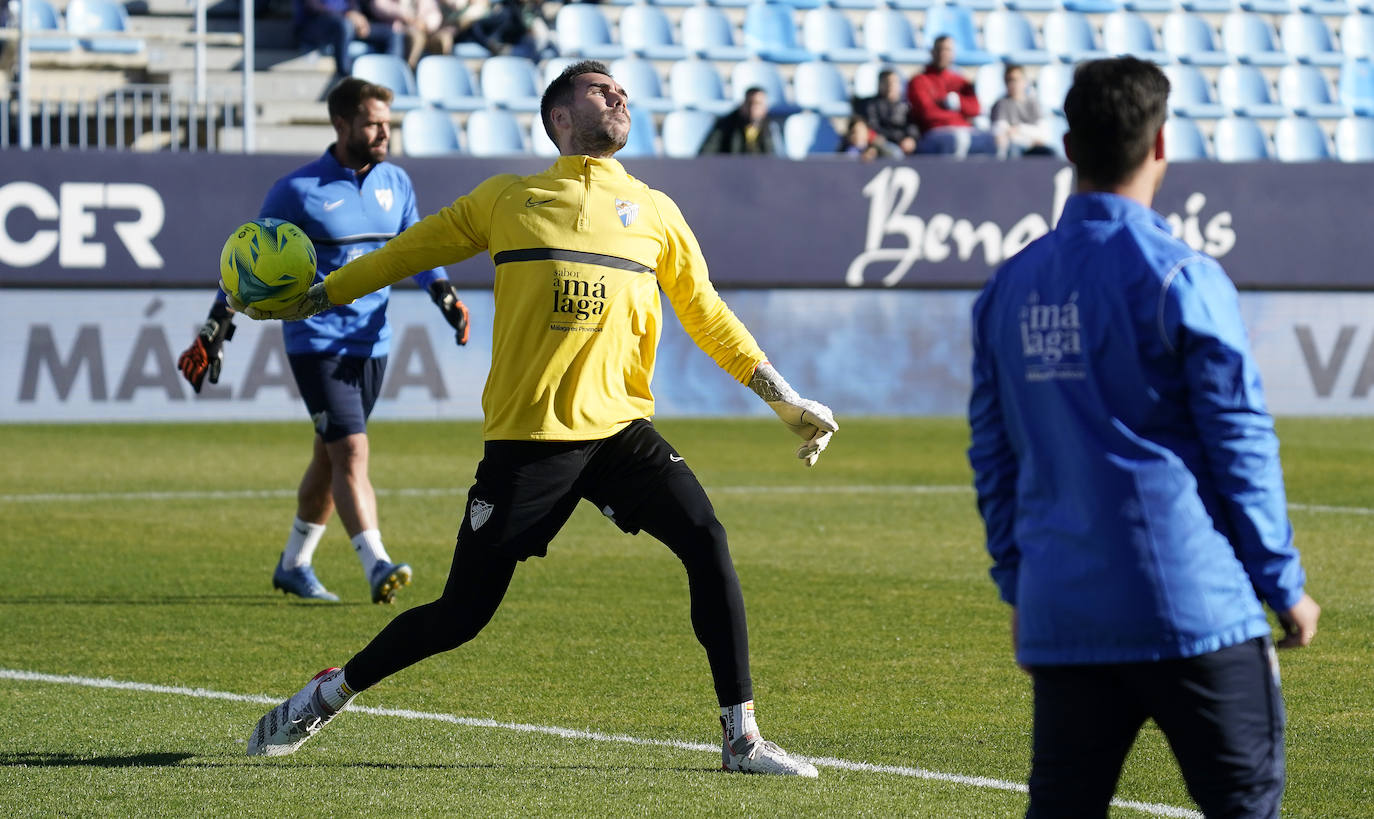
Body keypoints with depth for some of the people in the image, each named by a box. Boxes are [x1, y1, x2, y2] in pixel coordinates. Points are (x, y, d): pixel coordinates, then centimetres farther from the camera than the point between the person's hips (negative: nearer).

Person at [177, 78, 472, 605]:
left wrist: (445, 294, -5)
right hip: (316, 341, -6)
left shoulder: (395, 183, 8)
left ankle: (294, 565, 28)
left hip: (371, 343, 6)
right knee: (351, 452, -17)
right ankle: (377, 567, -24)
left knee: (330, 457, 15)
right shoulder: (297, 191, -9)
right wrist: (216, 331, -5)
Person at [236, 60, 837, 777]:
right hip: (527, 438, -2)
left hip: (620, 428, 2)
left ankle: (741, 739, -13)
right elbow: (409, 252, 18)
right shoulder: (507, 200, 9)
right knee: (459, 616, -1)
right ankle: (331, 693, 24)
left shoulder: (654, 212, 14)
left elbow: (707, 316, 20)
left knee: (706, 542, -21)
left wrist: (784, 400, 15)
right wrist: (313, 299, 18)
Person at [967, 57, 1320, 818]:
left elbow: (993, 456, 14)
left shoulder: (1007, 288, 8)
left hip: (1060, 613, 5)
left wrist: (1017, 585, 22)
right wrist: (1284, 583, 2)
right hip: (1192, 607, -5)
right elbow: (1240, 443, -7)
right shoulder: (1181, 278, -9)